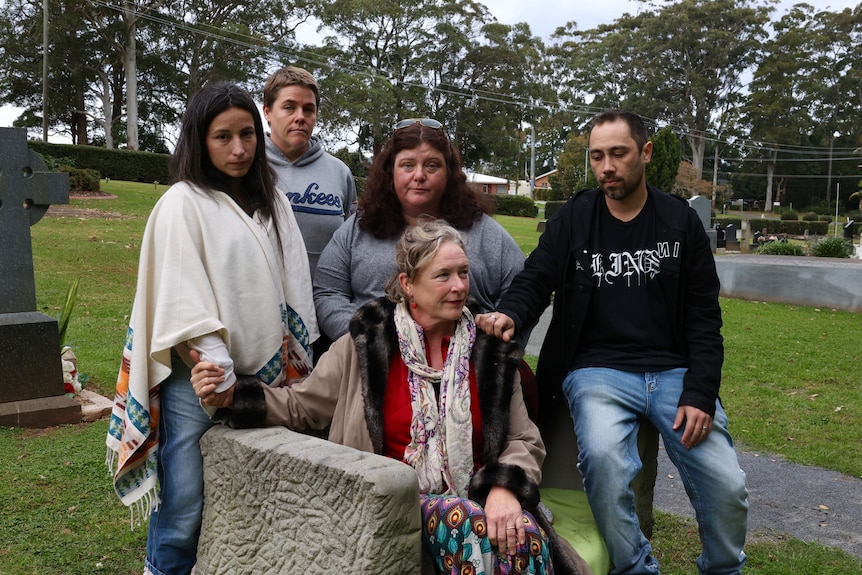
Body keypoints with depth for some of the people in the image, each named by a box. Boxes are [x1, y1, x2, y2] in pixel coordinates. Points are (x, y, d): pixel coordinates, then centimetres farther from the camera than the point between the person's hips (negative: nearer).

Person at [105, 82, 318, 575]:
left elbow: (291, 286, 12)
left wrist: (295, 364, 7)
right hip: (196, 382, -5)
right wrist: (219, 372, -19)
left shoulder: (271, 201, 12)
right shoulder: (183, 203, -5)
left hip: (261, 375, 5)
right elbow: (182, 299, -12)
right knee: (185, 512, -1)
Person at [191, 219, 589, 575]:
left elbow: (525, 441, 7)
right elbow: (303, 407, 6)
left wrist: (505, 488, -13)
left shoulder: (490, 351, 7)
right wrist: (233, 397, -9)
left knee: (528, 534, -29)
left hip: (476, 496, 3)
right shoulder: (368, 343, 1)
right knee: (467, 522, -32)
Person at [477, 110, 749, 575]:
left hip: (675, 370, 2)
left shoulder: (681, 222, 8)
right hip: (598, 370, -1)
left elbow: (703, 316, 5)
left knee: (727, 487, -14)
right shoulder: (572, 220, 6)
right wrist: (510, 314, -23)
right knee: (602, 456, -32)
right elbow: (534, 280, 2)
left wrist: (700, 395, -7)